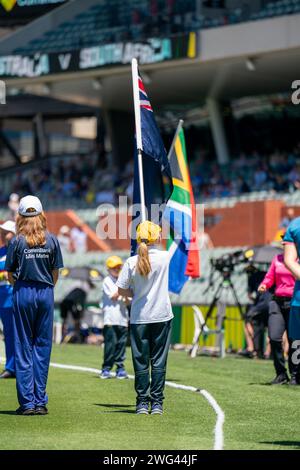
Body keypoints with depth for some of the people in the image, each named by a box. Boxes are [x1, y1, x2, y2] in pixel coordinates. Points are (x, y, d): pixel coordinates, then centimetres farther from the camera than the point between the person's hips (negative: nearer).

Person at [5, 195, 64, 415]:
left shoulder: (17, 241, -5)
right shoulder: (52, 240, 1)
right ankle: (40, 402, 6)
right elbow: (56, 273, 5)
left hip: (23, 293, -2)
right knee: (43, 346, 7)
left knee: (23, 346, 4)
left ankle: (27, 402, 0)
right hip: (46, 294, 2)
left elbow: (10, 275, -1)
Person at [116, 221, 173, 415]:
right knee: (159, 362, 5)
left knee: (140, 362, 7)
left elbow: (121, 290, -3)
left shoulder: (131, 262, -7)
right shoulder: (166, 257, -8)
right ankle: (157, 403, 4)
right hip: (162, 316, 0)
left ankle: (142, 402, 8)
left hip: (139, 319, 0)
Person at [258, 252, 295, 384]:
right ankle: (281, 374, 1)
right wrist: (264, 285, -1)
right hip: (278, 301, 3)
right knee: (274, 338, -8)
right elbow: (270, 277, 18)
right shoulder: (277, 259, 14)